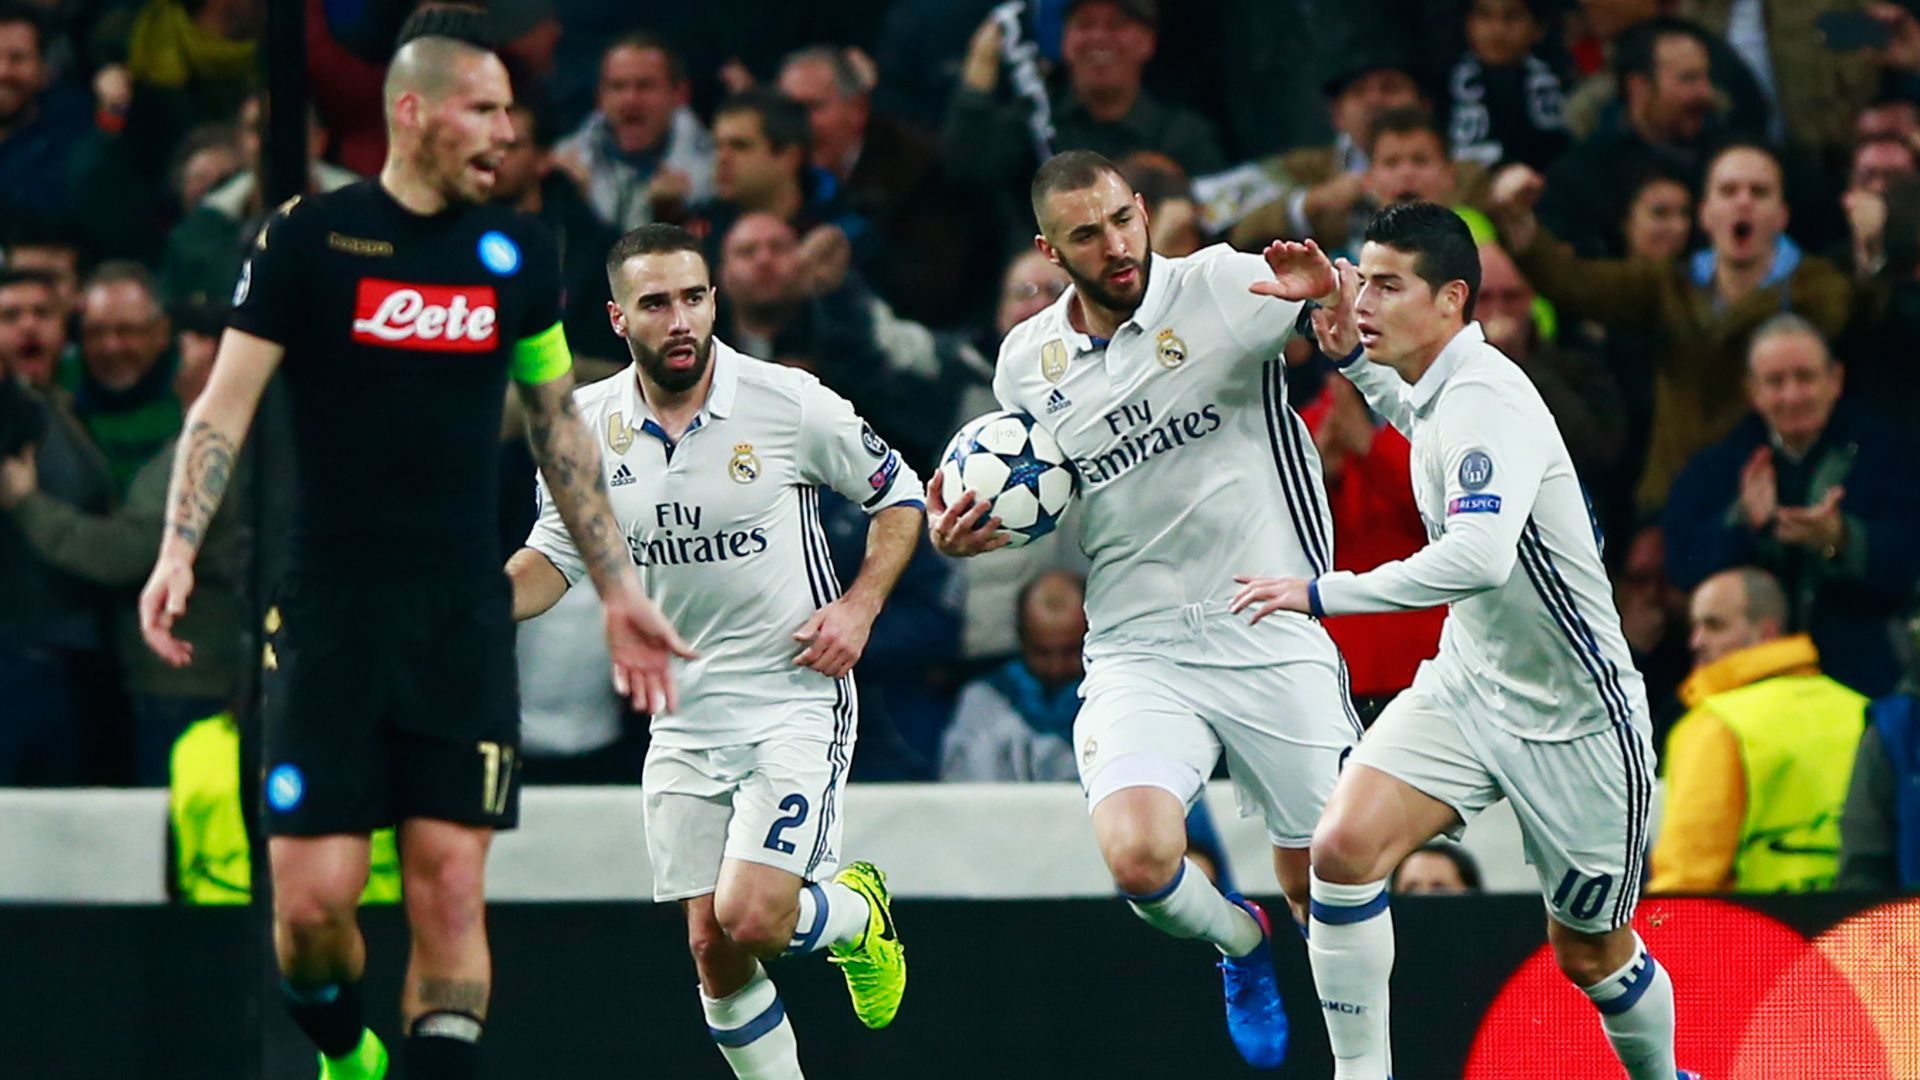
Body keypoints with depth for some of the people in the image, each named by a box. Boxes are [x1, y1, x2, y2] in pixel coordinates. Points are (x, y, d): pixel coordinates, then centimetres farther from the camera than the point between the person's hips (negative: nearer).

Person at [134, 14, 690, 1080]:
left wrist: (617, 590, 18)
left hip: (465, 618, 3)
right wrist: (177, 551, -17)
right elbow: (223, 403, -3)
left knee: (449, 883, -6)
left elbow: (560, 427, 19)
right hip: (328, 611, -3)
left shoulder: (518, 252, 9)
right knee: (313, 894, -6)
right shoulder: (309, 236, -2)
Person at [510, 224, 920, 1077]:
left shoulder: (789, 402, -10)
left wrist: (861, 605, -10)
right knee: (713, 951, 1)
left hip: (797, 699, -4)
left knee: (752, 917, -17)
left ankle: (856, 913, 17)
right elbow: (553, 559, 11)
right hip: (682, 715, 4)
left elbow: (899, 495, 3)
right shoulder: (586, 425, -1)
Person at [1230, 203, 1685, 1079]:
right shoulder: (1438, 388, 1)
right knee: (1344, 845, -17)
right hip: (1466, 683, 7)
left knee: (1589, 955, 8)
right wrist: (1349, 356, 12)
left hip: (1570, 713, -7)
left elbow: (1479, 556, -42)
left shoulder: (1486, 398, -26)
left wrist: (1321, 594, -37)